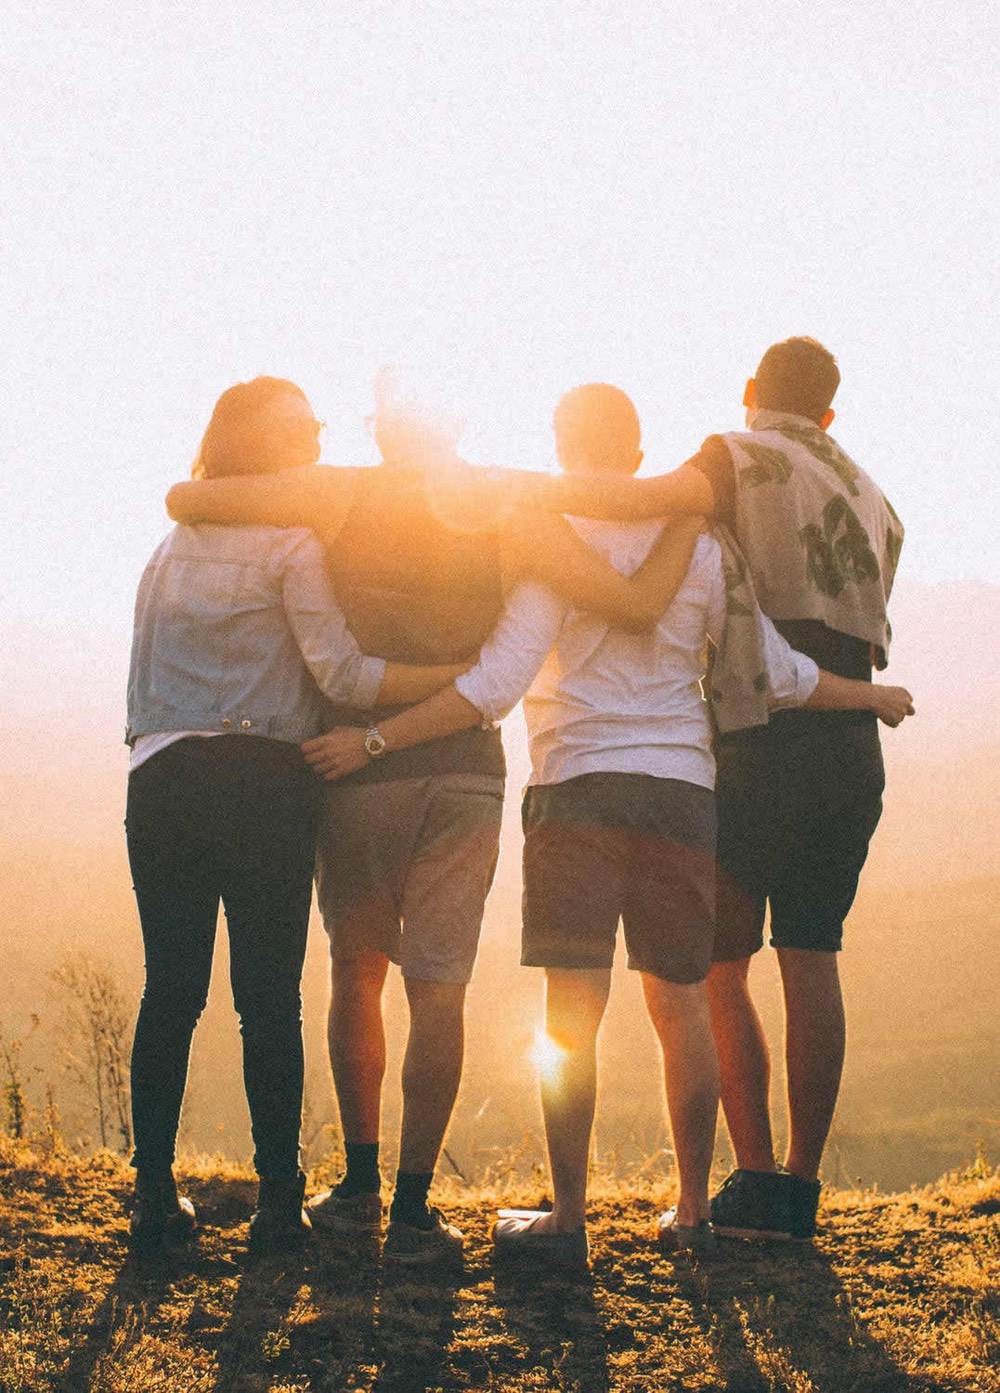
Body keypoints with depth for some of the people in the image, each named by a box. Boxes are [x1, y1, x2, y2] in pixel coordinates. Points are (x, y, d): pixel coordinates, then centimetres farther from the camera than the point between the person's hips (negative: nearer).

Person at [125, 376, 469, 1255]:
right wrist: (468, 678, -7)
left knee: (170, 990, 7)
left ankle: (154, 1194, 9)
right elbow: (341, 672, -9)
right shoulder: (291, 545, -1)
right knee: (270, 995, -1)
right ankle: (278, 1199, 1)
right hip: (261, 784, -5)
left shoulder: (170, 548, 19)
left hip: (161, 779, 5)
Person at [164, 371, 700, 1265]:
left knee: (357, 972, 16)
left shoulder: (341, 496, -2)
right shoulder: (512, 515, -2)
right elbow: (639, 606, -7)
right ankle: (413, 1211, 0)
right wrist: (689, 517, 9)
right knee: (438, 988, 2)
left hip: (357, 766, 0)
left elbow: (184, 500, -3)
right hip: (466, 771, 0)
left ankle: (360, 1188, 18)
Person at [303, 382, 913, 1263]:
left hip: (580, 788, -4)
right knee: (681, 1005, 10)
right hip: (683, 789, 4)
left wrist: (375, 742, -10)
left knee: (573, 1010, -3)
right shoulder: (696, 545, 9)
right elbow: (777, 673, 12)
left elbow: (495, 686, -12)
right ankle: (693, 1212, 15)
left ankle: (568, 1216, -3)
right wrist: (873, 696, 29)